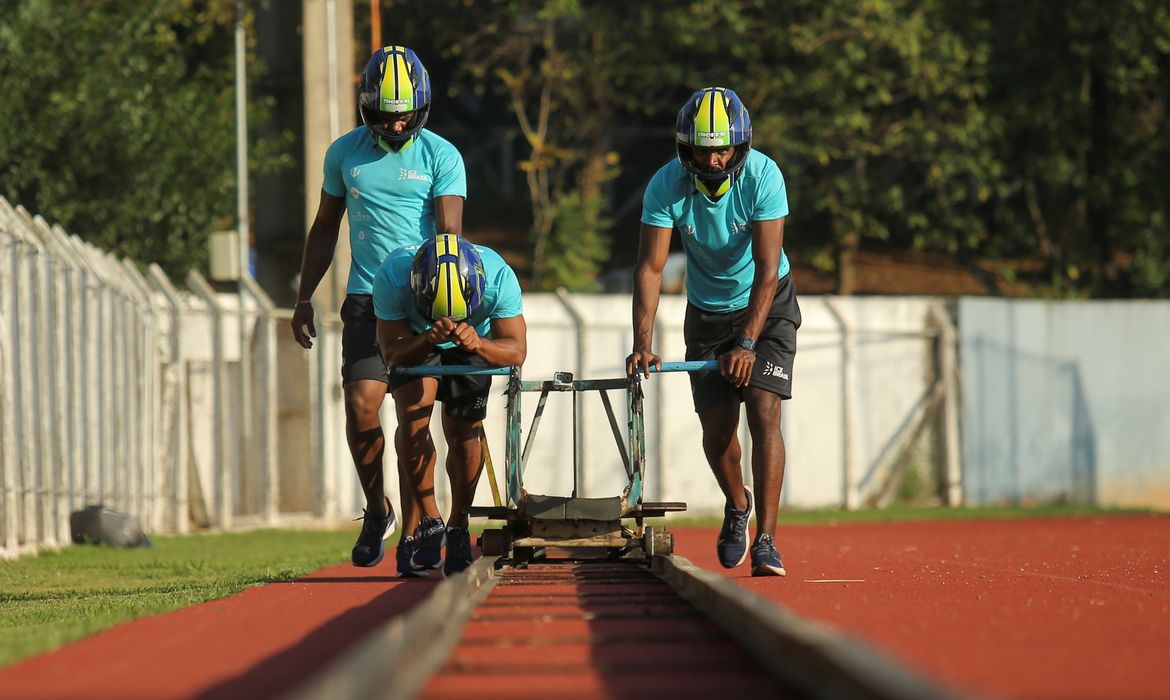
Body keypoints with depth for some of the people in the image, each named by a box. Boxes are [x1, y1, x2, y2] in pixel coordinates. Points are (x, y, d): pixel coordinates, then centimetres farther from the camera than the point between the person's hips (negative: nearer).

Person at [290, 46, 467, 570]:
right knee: (361, 406, -10)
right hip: (367, 300, 2)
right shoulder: (345, 153, 7)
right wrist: (304, 297, 13)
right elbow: (325, 228, 17)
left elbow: (449, 233, -10)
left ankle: (414, 528, 5)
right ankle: (377, 511, 12)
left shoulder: (441, 157, -1)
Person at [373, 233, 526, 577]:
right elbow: (392, 352, -31)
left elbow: (516, 350, -31)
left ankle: (458, 526, 15)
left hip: (472, 345, 1)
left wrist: (479, 344, -52)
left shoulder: (499, 277, -37)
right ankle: (429, 519, -6)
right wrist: (428, 339, -52)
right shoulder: (393, 276, -38)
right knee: (413, 417, -22)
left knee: (463, 437, -7)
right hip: (414, 339, -1)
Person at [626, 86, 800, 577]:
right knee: (717, 427, 2)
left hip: (765, 305, -2)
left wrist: (747, 343, -36)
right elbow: (650, 266, -24)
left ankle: (766, 541, -18)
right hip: (707, 311, 2)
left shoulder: (762, 177, -27)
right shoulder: (666, 186, -22)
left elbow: (767, 268, -29)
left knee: (763, 412, -17)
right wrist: (643, 344, -35)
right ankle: (737, 505, 34)